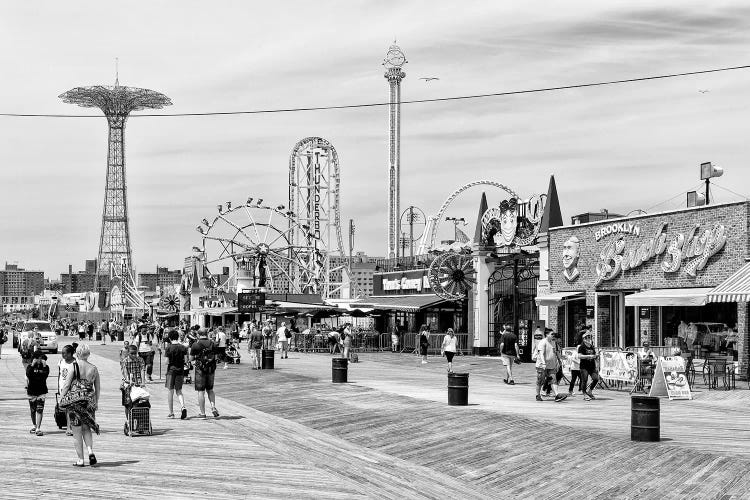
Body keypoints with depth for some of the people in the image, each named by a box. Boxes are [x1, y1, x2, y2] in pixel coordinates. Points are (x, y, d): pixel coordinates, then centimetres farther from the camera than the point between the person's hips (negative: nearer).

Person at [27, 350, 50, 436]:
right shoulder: (30, 367, 2)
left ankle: (38, 428, -11)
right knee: (32, 410, 11)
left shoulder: (45, 367, 2)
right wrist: (32, 365, -19)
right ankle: (34, 426, 30)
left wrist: (44, 366, -19)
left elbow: (46, 375, -16)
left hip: (42, 391, -1)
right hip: (31, 391, 1)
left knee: (40, 410, -10)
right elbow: (28, 375, -17)